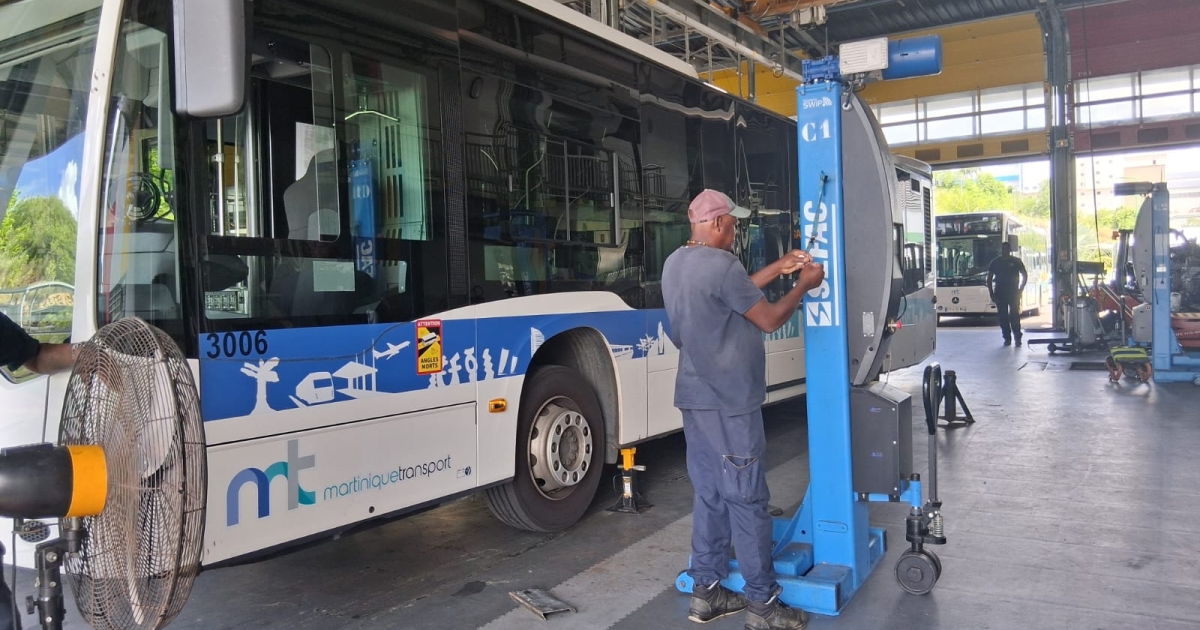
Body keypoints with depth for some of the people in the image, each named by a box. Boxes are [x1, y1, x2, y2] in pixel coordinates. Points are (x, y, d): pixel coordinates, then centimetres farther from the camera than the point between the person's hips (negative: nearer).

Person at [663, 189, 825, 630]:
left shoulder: (676, 263, 11)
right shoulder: (720, 264, -18)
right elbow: (768, 320, -12)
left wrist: (776, 270, 23)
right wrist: (804, 284, 3)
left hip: (694, 397, 9)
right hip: (729, 403, -9)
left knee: (709, 494, 14)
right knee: (747, 499, -1)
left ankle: (706, 591, 20)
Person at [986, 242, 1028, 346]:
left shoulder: (1016, 261, 2)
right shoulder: (995, 262, 4)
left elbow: (1025, 275, 9)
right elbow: (989, 279, 6)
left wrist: (1020, 290, -1)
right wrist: (992, 294, -1)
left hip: (1013, 293, -1)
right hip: (1000, 294, 1)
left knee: (1014, 315, -8)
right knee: (1003, 316, 1)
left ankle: (1017, 337, -2)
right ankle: (1007, 338, 8)